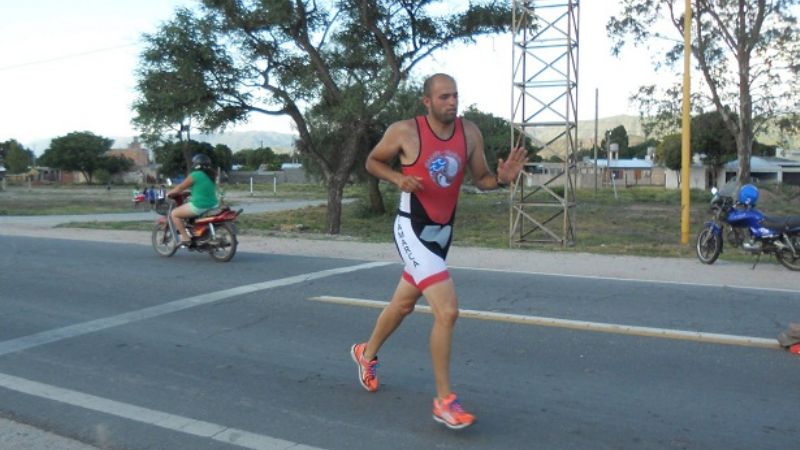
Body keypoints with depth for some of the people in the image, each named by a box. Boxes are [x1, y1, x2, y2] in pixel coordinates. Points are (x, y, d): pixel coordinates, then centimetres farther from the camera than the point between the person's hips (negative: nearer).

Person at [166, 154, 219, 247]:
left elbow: (180, 188, -2)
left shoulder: (195, 175, -9)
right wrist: (191, 195, 35)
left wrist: (169, 193, 15)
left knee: (174, 214, 5)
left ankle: (186, 238, -1)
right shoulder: (210, 176, 12)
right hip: (212, 206, 9)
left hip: (199, 206, -8)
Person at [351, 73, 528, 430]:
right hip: (413, 230, -6)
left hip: (443, 231, 7)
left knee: (404, 302, 24)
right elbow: (373, 161, 1)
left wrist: (503, 178, -15)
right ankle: (444, 401, -2)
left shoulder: (470, 133, -2)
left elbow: (481, 179, 7)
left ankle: (366, 353, 51)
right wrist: (399, 178, -18)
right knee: (447, 311, -18)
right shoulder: (404, 132, -14)